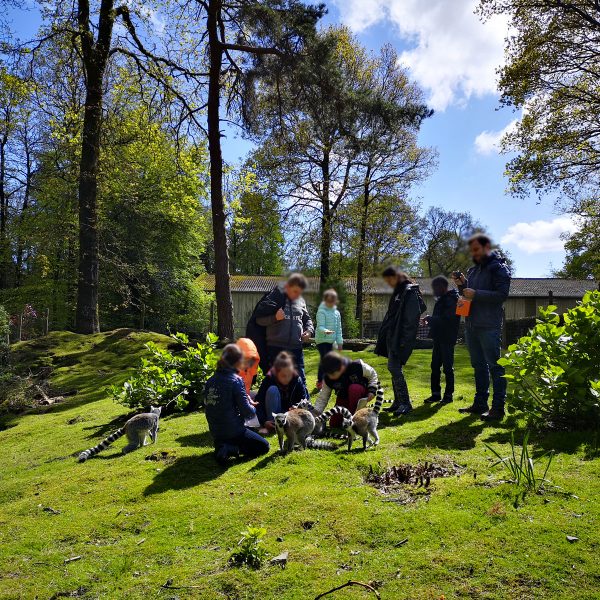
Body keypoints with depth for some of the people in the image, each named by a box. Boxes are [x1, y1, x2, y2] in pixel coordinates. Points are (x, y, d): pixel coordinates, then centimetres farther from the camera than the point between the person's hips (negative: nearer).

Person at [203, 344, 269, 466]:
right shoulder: (236, 380, -18)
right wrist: (253, 410, 8)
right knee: (263, 446, 9)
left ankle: (222, 445, 7)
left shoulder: (211, 380, 2)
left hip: (215, 432, 7)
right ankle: (229, 450, -10)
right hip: (233, 431, -7)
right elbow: (246, 410, -18)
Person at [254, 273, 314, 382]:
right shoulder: (274, 298, -5)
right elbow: (259, 319, -4)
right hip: (276, 348, -3)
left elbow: (307, 319, 22)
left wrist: (309, 330, 1)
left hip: (296, 348, 4)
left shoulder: (301, 301, 8)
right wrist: (275, 318, -20)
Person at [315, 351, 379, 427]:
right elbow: (323, 397, -13)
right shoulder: (327, 378, -22)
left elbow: (372, 374, -10)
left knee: (354, 388, -38)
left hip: (361, 393, -3)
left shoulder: (357, 366, -30)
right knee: (334, 423, -8)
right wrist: (316, 413, -25)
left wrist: (372, 390, -22)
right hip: (343, 398, 3)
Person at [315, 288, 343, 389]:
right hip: (322, 340, -7)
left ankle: (325, 380, 21)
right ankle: (320, 381, -2)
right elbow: (320, 326, -19)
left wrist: (340, 342, 14)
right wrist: (325, 331, -40)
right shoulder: (321, 312, -10)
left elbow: (338, 329, 16)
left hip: (331, 341, 7)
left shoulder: (337, 313, 11)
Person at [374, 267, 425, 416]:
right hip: (392, 336, 10)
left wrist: (404, 340, -20)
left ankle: (405, 403, -9)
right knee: (394, 368, 10)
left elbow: (412, 318, -17)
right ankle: (398, 402, 15)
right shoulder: (398, 292, 18)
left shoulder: (410, 292, -10)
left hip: (400, 337, -9)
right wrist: (386, 334, 16)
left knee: (394, 367, -14)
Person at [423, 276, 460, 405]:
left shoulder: (451, 300, -14)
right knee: (435, 366, 11)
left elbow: (446, 319, -24)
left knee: (447, 368, 0)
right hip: (438, 338, 9)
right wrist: (431, 321, 2)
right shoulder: (441, 300, 15)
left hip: (447, 339, -9)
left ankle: (448, 395, 9)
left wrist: (430, 318, -14)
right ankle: (436, 394, 18)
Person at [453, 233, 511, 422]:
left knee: (494, 366, -5)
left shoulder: (498, 267, -5)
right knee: (478, 365, 13)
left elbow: (502, 294, -16)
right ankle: (480, 403, 21)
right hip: (471, 325, 8)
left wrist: (475, 294, -20)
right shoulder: (473, 270, 19)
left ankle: (498, 407, 0)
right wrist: (462, 285, 5)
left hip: (489, 326, -8)